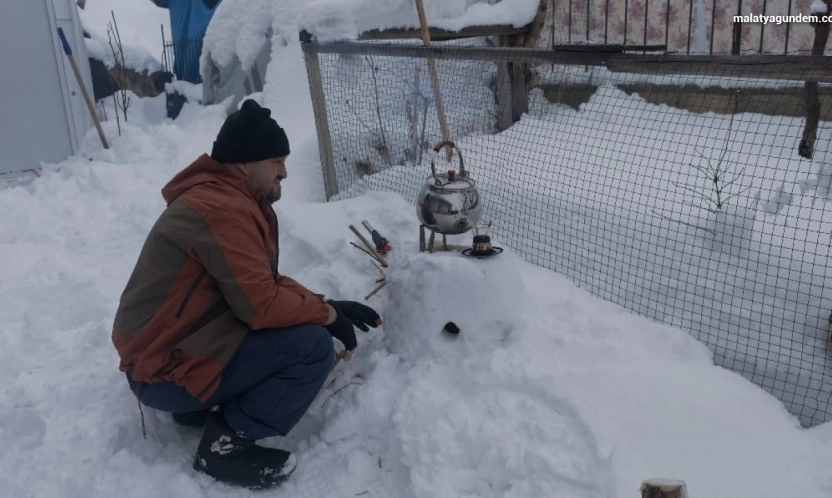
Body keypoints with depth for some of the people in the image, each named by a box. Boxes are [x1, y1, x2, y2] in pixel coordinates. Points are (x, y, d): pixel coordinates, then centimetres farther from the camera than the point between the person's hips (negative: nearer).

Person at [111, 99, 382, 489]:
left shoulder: (231, 197, 10)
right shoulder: (222, 209, -23)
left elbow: (266, 283, 13)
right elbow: (261, 305, -24)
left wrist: (324, 305, 0)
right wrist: (327, 314, -9)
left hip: (173, 346, 10)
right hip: (164, 373, -10)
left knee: (298, 324, 12)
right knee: (313, 347, -18)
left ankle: (202, 406, 13)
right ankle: (226, 444, -7)